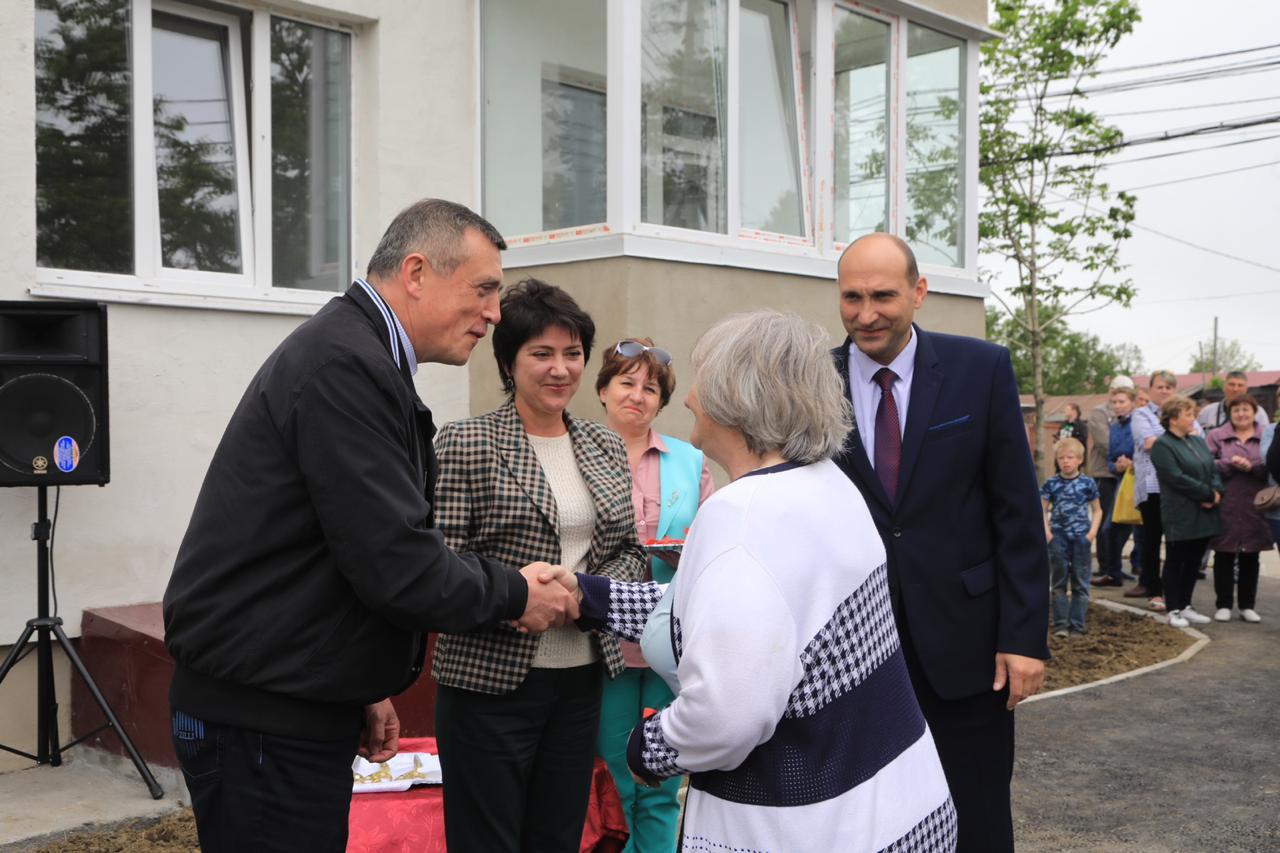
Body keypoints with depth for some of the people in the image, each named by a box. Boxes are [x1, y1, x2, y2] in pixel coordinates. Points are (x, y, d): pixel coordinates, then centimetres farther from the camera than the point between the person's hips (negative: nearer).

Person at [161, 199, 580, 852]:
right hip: (262, 718, -10)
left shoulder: (357, 354, 14)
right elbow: (396, 567, -24)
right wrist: (515, 595, -8)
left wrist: (364, 688, 20)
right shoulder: (344, 363, -19)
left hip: (299, 704, 10)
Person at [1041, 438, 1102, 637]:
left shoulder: (1088, 483, 0)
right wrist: (1046, 532, -9)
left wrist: (1092, 532, -6)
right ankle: (1060, 624, 11)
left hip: (1081, 538, 0)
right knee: (1058, 583, 5)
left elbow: (1097, 510, 6)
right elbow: (1043, 510, 2)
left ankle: (1077, 626, 11)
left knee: (1080, 584, 4)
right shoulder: (1051, 484, 0)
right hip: (1058, 538, 0)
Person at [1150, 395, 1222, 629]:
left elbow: (1213, 470, 11)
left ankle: (1185, 607, 22)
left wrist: (1217, 492, -9)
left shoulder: (1198, 441, 14)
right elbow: (1177, 478, -19)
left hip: (1203, 515, 7)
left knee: (1194, 562, 12)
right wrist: (1208, 494, -15)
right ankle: (1174, 610, 9)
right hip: (1180, 517, -7)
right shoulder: (1162, 446, -10)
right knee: (1175, 562, 3)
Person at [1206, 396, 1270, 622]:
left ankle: (1247, 606, 18)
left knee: (1250, 558, 8)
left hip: (1254, 508, 1)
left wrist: (1252, 466, -17)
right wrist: (1229, 464, -17)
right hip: (1225, 507, -1)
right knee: (1224, 557, 4)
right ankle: (1223, 605, 13)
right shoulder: (1216, 436, 5)